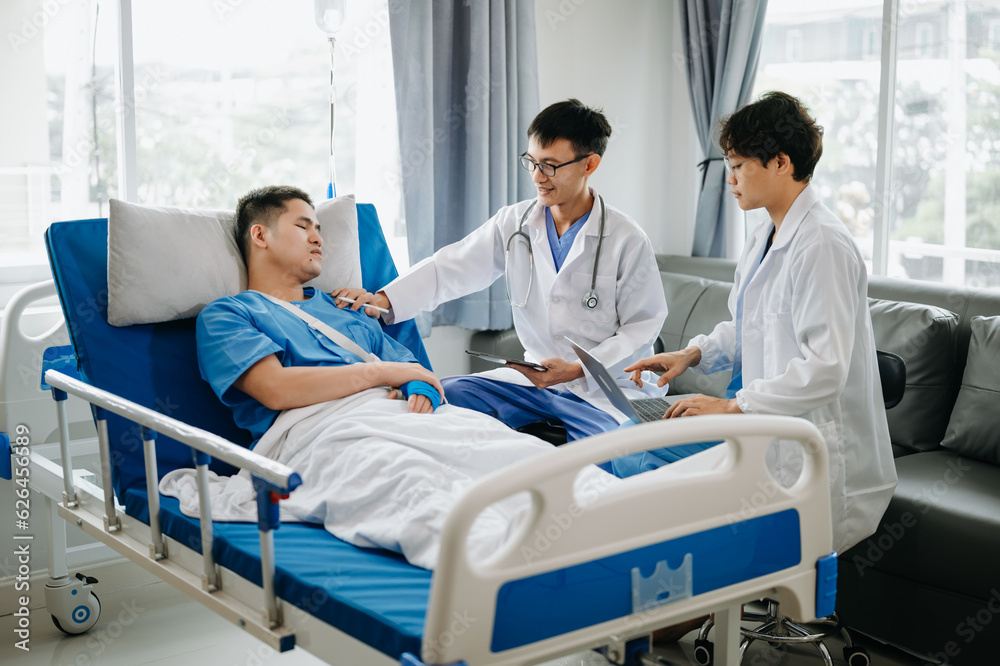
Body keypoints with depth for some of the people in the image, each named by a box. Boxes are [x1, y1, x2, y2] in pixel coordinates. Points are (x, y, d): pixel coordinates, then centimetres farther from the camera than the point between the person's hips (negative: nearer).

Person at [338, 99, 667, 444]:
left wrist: (578, 370, -19)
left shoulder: (629, 241, -8)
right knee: (448, 393, -13)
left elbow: (642, 328, -7)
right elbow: (451, 267, 0)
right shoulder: (513, 223, 5)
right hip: (535, 378, 4)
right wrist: (383, 299, -16)